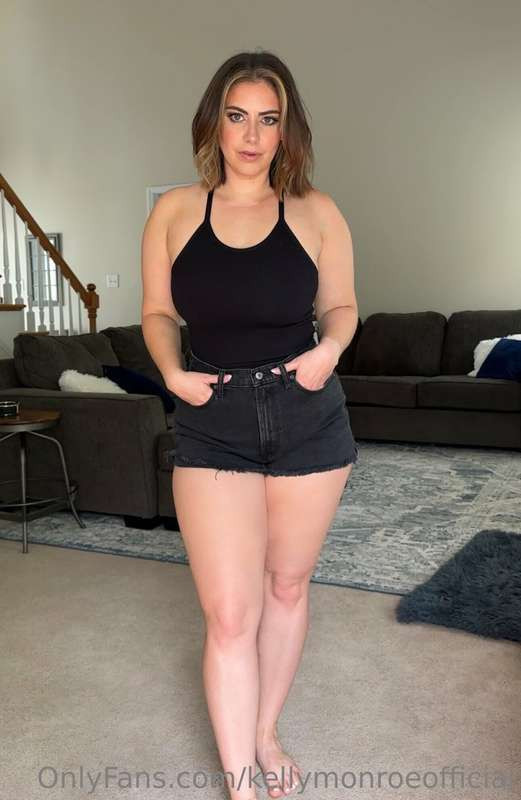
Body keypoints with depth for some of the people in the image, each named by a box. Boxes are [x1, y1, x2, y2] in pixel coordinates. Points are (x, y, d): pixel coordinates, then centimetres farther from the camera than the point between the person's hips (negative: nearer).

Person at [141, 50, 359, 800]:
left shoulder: (316, 212, -1)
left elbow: (342, 306, 8)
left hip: (307, 420, 1)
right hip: (213, 427, 0)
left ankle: (265, 733, 38)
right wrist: (172, 371, -10)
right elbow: (158, 312, 8)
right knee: (228, 615, -3)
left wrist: (330, 349, -13)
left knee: (287, 588, 15)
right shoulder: (174, 211, 1)